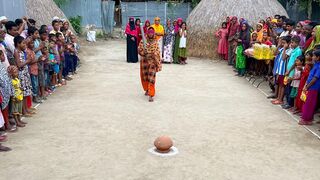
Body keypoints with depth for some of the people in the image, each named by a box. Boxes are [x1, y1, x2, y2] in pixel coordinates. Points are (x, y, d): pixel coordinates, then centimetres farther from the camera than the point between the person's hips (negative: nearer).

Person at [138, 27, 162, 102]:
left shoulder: (155, 42, 3)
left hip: (152, 61, -1)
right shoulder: (143, 41, 1)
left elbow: (157, 52, 5)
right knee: (145, 76, 13)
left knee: (151, 78, -10)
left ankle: (151, 95, -11)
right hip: (144, 61, 2)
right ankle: (147, 90, 38)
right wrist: (143, 52, -20)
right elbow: (139, 50, 1)